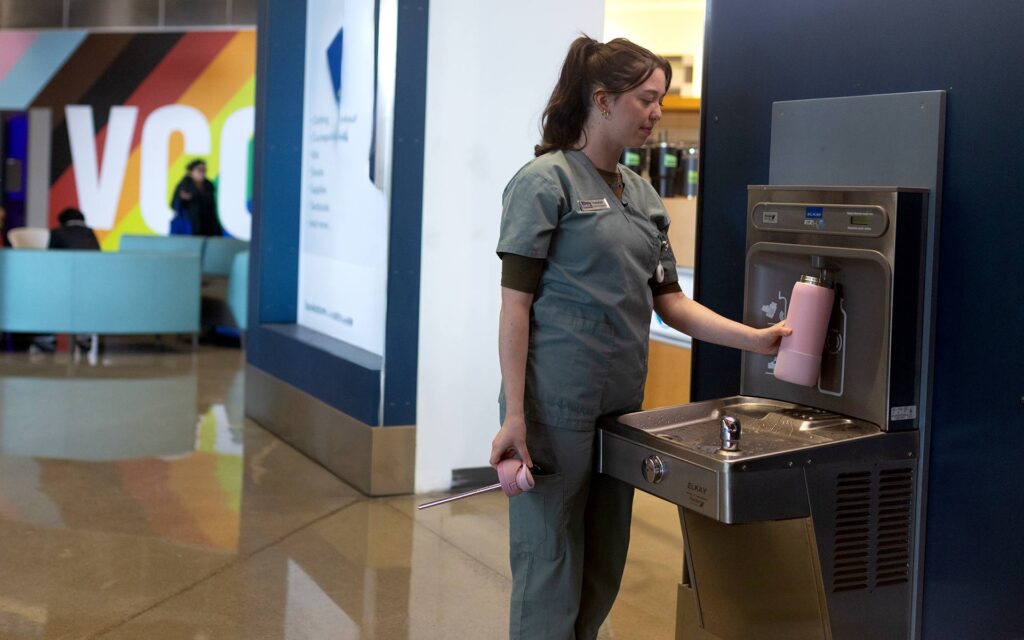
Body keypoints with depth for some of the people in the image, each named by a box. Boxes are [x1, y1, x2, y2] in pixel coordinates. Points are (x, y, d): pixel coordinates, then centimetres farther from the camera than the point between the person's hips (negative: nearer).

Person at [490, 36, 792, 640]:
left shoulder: (643, 195, 14)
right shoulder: (547, 181, -7)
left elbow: (670, 300, 13)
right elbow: (516, 303, -11)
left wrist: (755, 339, 2)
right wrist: (514, 415, -17)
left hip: (621, 404, 7)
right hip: (558, 404, -7)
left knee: (603, 569, 12)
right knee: (550, 565, -1)